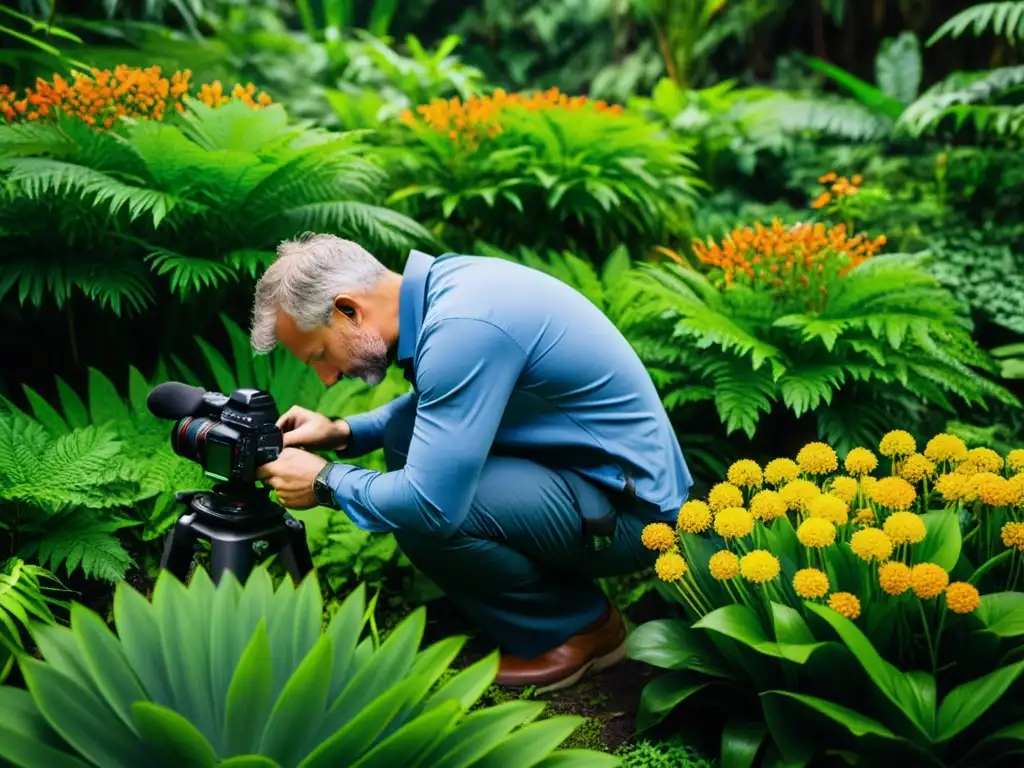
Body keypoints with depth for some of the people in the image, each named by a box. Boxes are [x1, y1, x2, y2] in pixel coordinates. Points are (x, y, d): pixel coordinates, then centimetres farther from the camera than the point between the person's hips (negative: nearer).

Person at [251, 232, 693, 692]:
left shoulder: (461, 327, -27)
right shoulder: (441, 281, 1)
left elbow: (430, 505, -28)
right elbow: (433, 402, 21)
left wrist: (325, 481, -11)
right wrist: (343, 433, 7)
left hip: (630, 509, -9)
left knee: (421, 517, -24)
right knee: (406, 433, 5)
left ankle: (581, 627, 0)